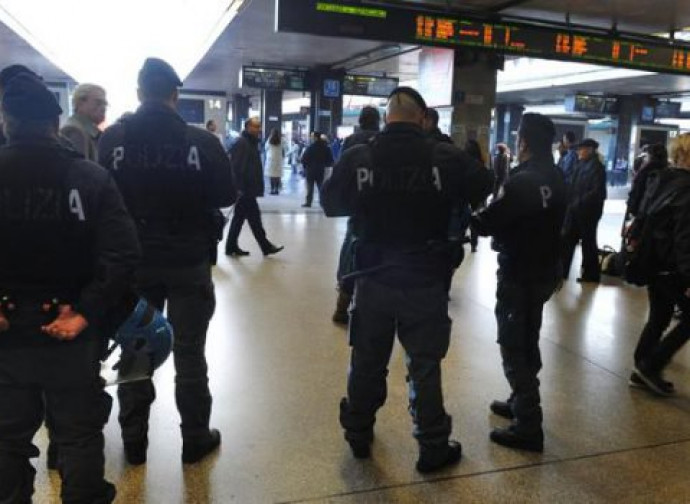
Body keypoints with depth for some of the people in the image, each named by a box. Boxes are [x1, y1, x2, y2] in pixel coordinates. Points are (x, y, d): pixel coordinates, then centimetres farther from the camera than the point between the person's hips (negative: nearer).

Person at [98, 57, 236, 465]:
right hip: (188, 261, -2)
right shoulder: (201, 140, -13)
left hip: (133, 261, 2)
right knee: (189, 353, 9)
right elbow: (226, 196, -4)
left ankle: (134, 441, 26)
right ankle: (195, 439, 21)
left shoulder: (112, 138, -7)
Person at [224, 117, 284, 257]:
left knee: (239, 217, 13)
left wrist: (256, 187, 21)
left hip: (248, 188, 10)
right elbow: (236, 167, -21)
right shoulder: (241, 143, -14)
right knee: (254, 217, -3)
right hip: (244, 189, -10)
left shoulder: (252, 142, 17)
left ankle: (231, 247, 19)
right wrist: (239, 188, -24)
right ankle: (265, 246, 4)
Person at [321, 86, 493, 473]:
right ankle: (433, 448, 23)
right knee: (425, 366, 10)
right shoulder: (445, 158, -11)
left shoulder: (357, 157, -9)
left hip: (374, 278, 2)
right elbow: (485, 185, 5)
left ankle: (358, 435, 34)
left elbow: (331, 205, 4)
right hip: (426, 281, -1)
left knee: (367, 361, 17)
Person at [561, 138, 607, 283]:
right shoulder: (581, 165, 10)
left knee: (588, 241, 3)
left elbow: (597, 191, -20)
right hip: (575, 209, 8)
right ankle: (561, 271, 20)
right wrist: (570, 202, 0)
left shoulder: (596, 167, -13)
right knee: (567, 239, 11)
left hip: (588, 211, -8)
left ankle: (590, 274, 17)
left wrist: (579, 203, -19)